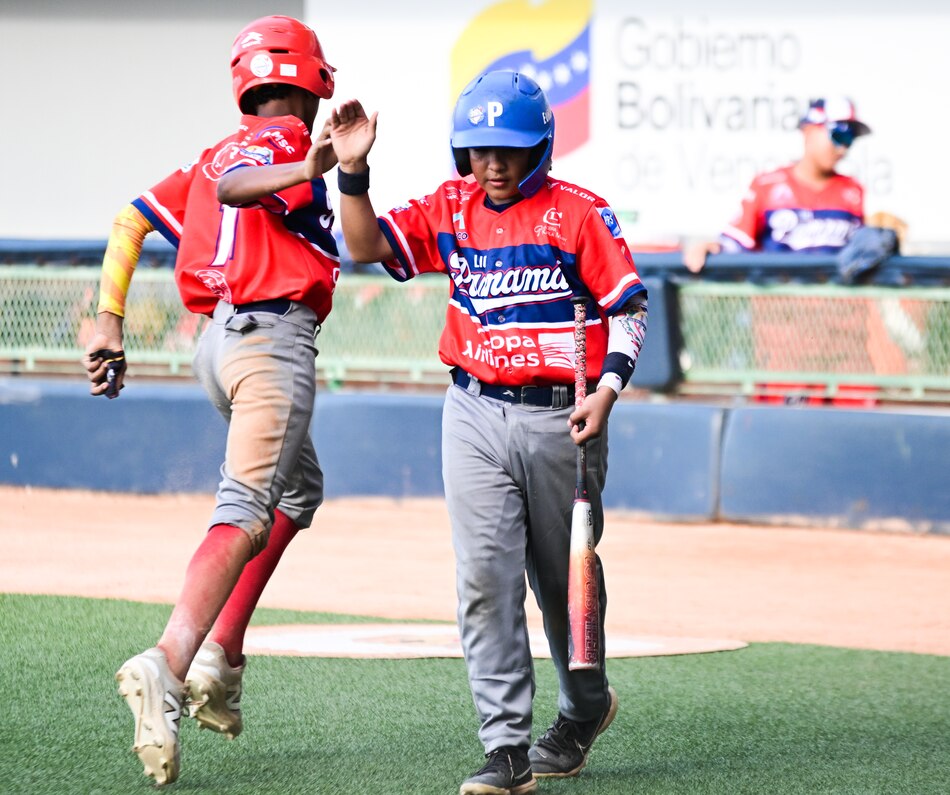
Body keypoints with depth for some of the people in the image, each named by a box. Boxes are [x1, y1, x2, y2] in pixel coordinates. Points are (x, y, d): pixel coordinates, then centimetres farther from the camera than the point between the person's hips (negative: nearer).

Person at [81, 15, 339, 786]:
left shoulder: (215, 153, 21)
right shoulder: (285, 138, -1)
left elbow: (129, 221, 15)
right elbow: (232, 187, -22)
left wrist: (110, 323, 12)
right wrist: (302, 172, -40)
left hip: (217, 344, 9)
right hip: (273, 335, -9)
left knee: (298, 488, 26)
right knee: (246, 513, -18)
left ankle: (220, 655, 14)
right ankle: (168, 664, -36)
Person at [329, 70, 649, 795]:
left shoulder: (579, 214, -6)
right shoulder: (450, 211, 5)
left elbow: (629, 308, -5)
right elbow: (368, 246, -2)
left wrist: (607, 390, -17)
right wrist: (353, 172, -17)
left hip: (560, 418, -3)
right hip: (476, 416, 3)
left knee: (564, 580, 12)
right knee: (486, 580, -8)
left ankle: (585, 708, 37)